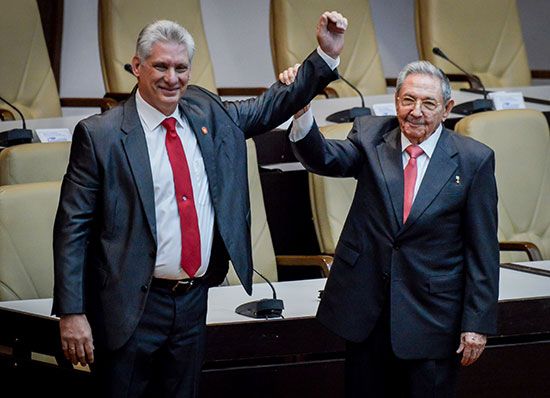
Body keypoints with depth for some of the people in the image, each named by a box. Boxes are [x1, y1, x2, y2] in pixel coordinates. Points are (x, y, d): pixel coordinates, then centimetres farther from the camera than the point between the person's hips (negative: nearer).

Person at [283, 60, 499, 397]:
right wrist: (301, 110, -35)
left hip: (431, 315, -2)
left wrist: (477, 323, -5)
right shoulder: (370, 136, 2)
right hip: (367, 308, 2)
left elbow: (483, 250, -3)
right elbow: (324, 159, -17)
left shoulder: (474, 160, -4)